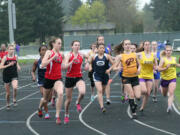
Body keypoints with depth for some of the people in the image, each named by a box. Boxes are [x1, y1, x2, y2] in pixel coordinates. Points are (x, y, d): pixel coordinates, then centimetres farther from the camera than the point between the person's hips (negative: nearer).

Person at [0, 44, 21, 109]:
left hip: (14, 75, 1)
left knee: (15, 88, -27)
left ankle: (14, 100, -2)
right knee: (8, 92, 7)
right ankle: (8, 104, 30)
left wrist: (18, 67, -1)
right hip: (6, 76, -1)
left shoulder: (15, 57, 0)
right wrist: (8, 65, -24)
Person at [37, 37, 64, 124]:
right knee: (45, 99, 16)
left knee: (60, 93, -28)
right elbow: (42, 65, -22)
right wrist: (53, 58, -27)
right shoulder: (49, 52, -9)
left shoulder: (61, 54, 6)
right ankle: (40, 108, 53)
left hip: (58, 79, 2)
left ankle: (57, 116, -20)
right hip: (49, 78, -2)